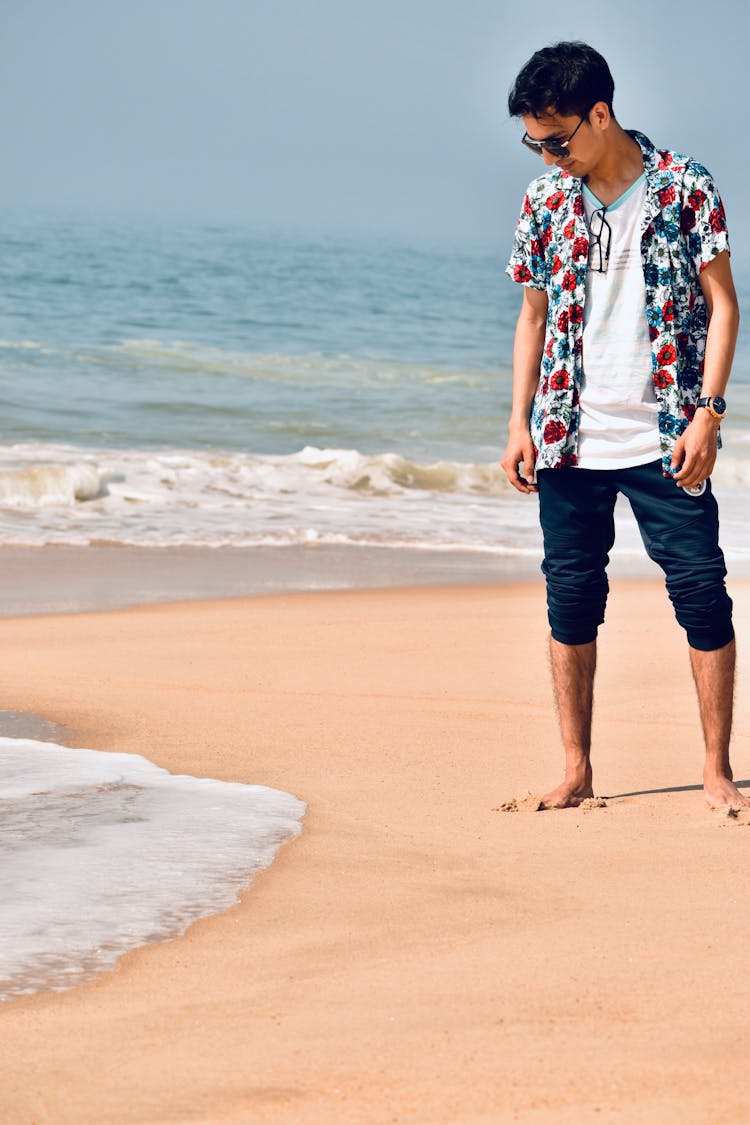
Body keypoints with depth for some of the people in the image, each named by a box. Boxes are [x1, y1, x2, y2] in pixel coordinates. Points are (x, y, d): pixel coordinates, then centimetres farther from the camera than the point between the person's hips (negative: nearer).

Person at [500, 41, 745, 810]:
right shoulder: (545, 199, 6)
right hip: (569, 442, 3)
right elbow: (533, 315, 13)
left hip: (663, 439, -3)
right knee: (571, 600, 6)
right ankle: (577, 772, 15)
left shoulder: (684, 188, -4)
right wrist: (519, 422, 7)